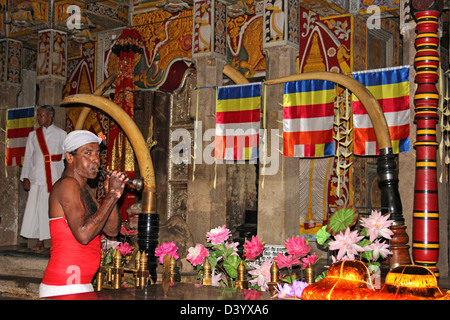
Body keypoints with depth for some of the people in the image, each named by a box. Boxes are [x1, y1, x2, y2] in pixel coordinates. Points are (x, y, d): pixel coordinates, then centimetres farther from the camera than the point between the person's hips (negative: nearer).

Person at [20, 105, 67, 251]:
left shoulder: (61, 134, 6)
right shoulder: (33, 135, 14)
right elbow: (28, 157, 14)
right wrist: (25, 177, 5)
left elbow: (66, 157, 5)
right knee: (37, 209, 0)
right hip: (37, 177, 3)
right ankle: (40, 242, 7)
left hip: (55, 177, -2)